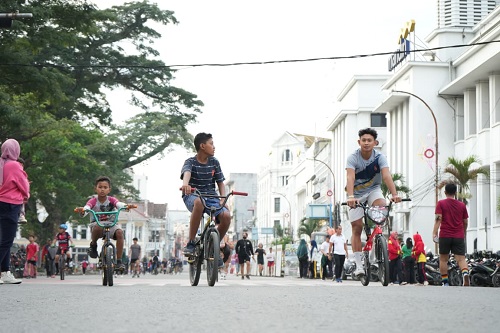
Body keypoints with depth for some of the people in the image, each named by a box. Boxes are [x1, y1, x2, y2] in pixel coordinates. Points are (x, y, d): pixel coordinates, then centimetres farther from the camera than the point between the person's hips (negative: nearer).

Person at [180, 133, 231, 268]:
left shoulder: (214, 163, 7)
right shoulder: (190, 162, -6)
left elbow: (220, 183, 7)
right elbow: (186, 173, -28)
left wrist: (223, 199, -12)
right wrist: (185, 184, -53)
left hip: (210, 196, 4)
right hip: (192, 196, -4)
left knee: (226, 215, -26)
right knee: (199, 202, -42)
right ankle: (191, 243, -28)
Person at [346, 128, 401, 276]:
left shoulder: (380, 157, -15)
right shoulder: (353, 158, -19)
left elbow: (387, 176, -28)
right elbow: (350, 178, -33)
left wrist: (394, 194, -44)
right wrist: (350, 197, -50)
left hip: (373, 190, 1)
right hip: (357, 193, -1)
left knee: (382, 206, -32)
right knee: (357, 227, -6)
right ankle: (359, 265, -2)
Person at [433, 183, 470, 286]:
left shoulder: (441, 203, 2)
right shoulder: (462, 205, 10)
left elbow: (438, 219, -11)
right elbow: (465, 222, 15)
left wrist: (435, 232, -16)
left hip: (445, 235, -2)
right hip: (459, 237, 2)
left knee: (443, 259, 8)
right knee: (461, 258, -3)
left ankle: (445, 282, 4)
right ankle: (465, 273, -32)